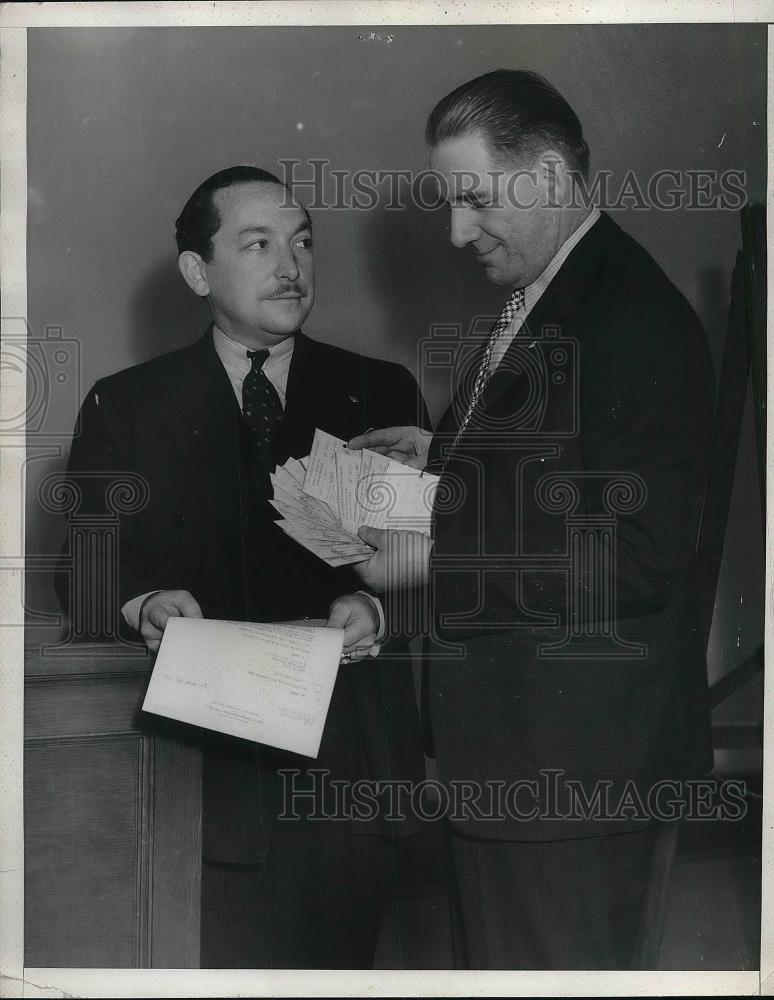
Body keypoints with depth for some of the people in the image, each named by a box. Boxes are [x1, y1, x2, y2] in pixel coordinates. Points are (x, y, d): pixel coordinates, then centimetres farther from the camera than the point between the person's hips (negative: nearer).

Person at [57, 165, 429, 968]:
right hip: (205, 763, -1)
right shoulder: (125, 407, 6)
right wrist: (146, 605, -16)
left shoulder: (381, 394, 9)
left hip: (351, 760, 1)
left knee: (342, 965, 6)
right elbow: (86, 572, 4)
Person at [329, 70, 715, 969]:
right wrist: (446, 453, 7)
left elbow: (638, 558, -24)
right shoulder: (537, 303, 10)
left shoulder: (636, 316, -19)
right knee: (496, 959, 20)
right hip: (499, 739, 9)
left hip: (571, 756, -9)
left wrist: (435, 563, -21)